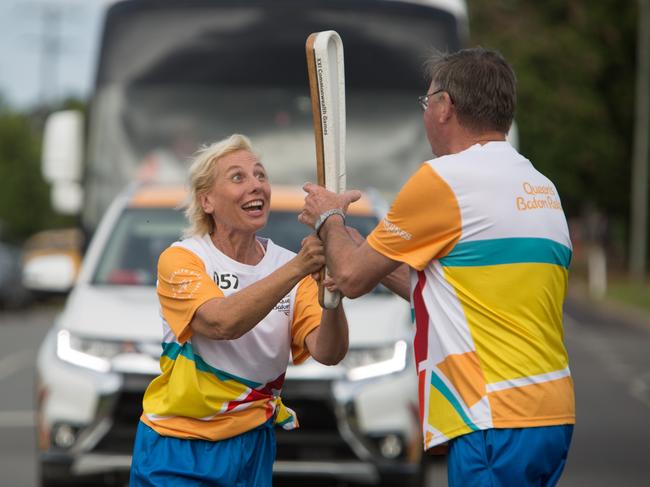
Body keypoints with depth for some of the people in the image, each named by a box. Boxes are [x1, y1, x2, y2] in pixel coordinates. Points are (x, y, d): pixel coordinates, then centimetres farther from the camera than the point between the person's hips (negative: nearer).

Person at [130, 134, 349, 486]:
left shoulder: (289, 264, 1)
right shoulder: (181, 259, -10)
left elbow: (327, 353, -13)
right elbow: (222, 322, -30)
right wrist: (297, 268, -39)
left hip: (253, 444, 4)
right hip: (181, 447, -4)